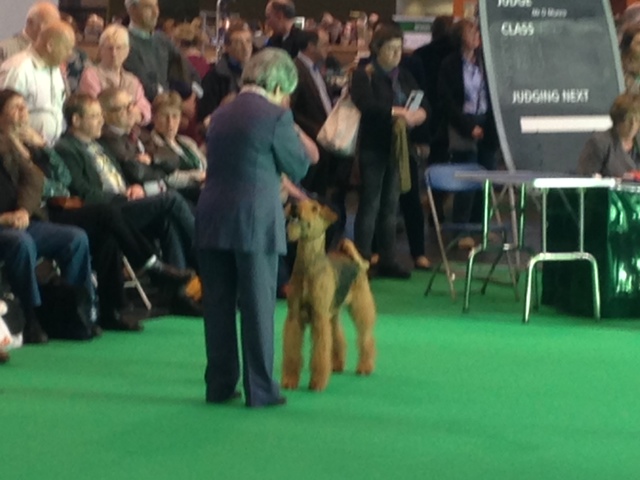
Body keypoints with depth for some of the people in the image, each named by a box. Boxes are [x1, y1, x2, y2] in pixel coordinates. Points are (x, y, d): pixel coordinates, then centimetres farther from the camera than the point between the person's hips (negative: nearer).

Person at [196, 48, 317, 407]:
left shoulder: (221, 115, 13)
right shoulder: (276, 116, -8)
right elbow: (298, 168, -2)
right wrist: (303, 146, 19)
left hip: (212, 219, 6)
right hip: (255, 222, -6)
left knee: (218, 304, 9)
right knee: (258, 306, 0)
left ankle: (220, 384, 14)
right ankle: (260, 389, 3)